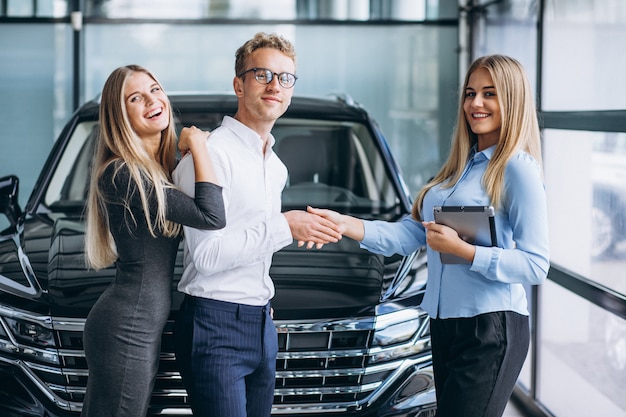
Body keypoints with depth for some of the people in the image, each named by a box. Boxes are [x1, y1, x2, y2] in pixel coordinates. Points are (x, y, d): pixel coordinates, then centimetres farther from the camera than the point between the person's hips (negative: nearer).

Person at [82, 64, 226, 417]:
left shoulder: (164, 167, 13)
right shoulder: (120, 174, -18)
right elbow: (211, 216, -23)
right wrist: (197, 145, -11)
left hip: (146, 326, 10)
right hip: (126, 328, -10)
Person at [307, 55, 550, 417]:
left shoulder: (518, 169, -10)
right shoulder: (460, 167, 16)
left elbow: (535, 266, -15)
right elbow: (410, 234, 9)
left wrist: (461, 249, -20)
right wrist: (346, 225, -4)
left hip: (491, 330, -8)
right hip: (445, 323, 8)